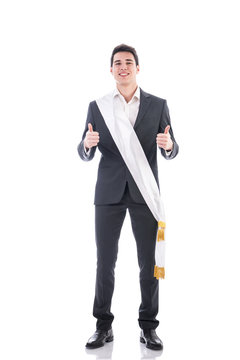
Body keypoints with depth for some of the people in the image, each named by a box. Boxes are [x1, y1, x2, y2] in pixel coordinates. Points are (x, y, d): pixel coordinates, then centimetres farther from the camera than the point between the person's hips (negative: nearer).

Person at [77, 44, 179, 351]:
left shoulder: (158, 105, 5)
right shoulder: (97, 107, 6)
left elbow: (171, 152, 6)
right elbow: (85, 155, 5)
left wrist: (168, 144, -18)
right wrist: (88, 143, -18)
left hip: (144, 192, 0)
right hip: (109, 193, 1)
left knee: (149, 262, 4)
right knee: (105, 262, 5)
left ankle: (148, 327, 18)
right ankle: (103, 326, 19)